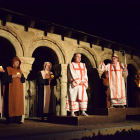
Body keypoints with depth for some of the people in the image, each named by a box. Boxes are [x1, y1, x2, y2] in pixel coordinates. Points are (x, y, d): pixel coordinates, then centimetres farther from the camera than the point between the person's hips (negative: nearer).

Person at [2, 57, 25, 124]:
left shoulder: (19, 70, 17)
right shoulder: (8, 69, 4)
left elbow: (24, 80, 14)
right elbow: (4, 79, -7)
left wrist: (20, 76, -6)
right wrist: (13, 76, -15)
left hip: (18, 90, 5)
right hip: (11, 90, -4)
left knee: (18, 103, -1)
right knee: (10, 103, -9)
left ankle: (17, 119, 1)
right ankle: (10, 119, -6)